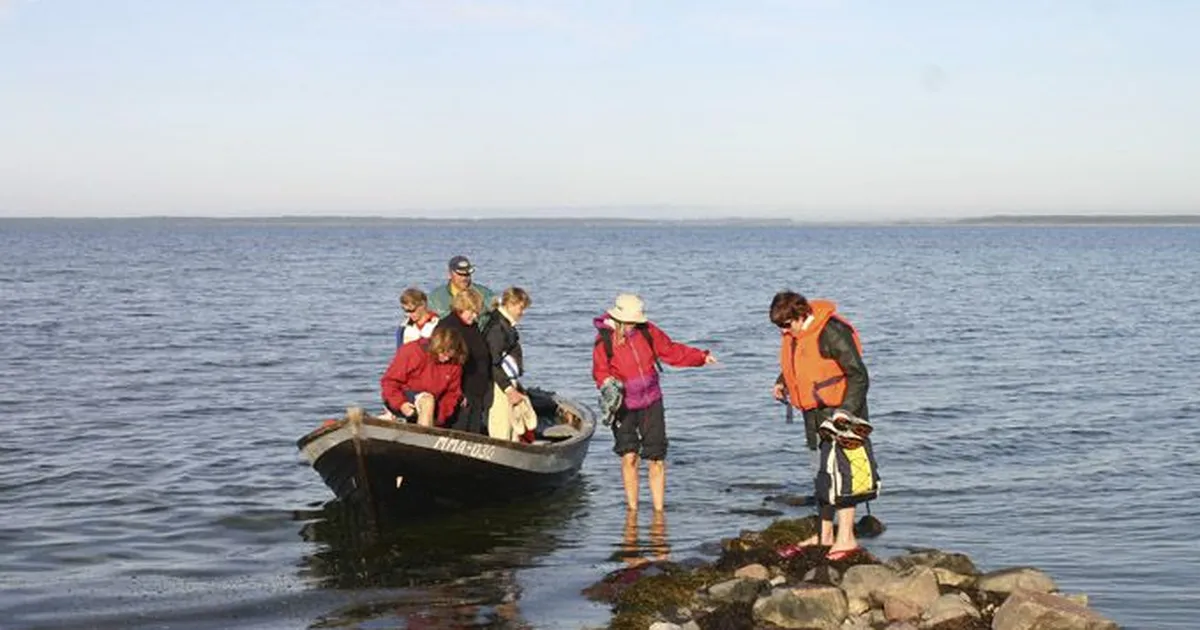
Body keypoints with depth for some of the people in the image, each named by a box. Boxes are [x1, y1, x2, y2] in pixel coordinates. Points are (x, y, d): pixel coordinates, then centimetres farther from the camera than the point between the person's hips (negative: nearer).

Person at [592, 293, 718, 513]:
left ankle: (658, 510, 11)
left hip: (651, 402, 2)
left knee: (656, 459, 1)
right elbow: (600, 370, -3)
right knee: (629, 456, -9)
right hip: (623, 406, -2)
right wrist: (607, 382, -25)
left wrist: (701, 357, 2)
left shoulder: (647, 331, 0)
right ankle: (632, 509, 4)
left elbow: (671, 350, 8)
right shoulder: (604, 339, -7)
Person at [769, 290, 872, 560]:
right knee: (824, 474, 14)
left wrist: (846, 409, -28)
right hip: (815, 413, 8)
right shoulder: (792, 335, 5)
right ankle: (825, 535, 23)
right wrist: (782, 383, 7)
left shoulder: (832, 332, -21)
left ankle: (846, 538, -8)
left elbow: (858, 376, -19)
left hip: (838, 410, -8)